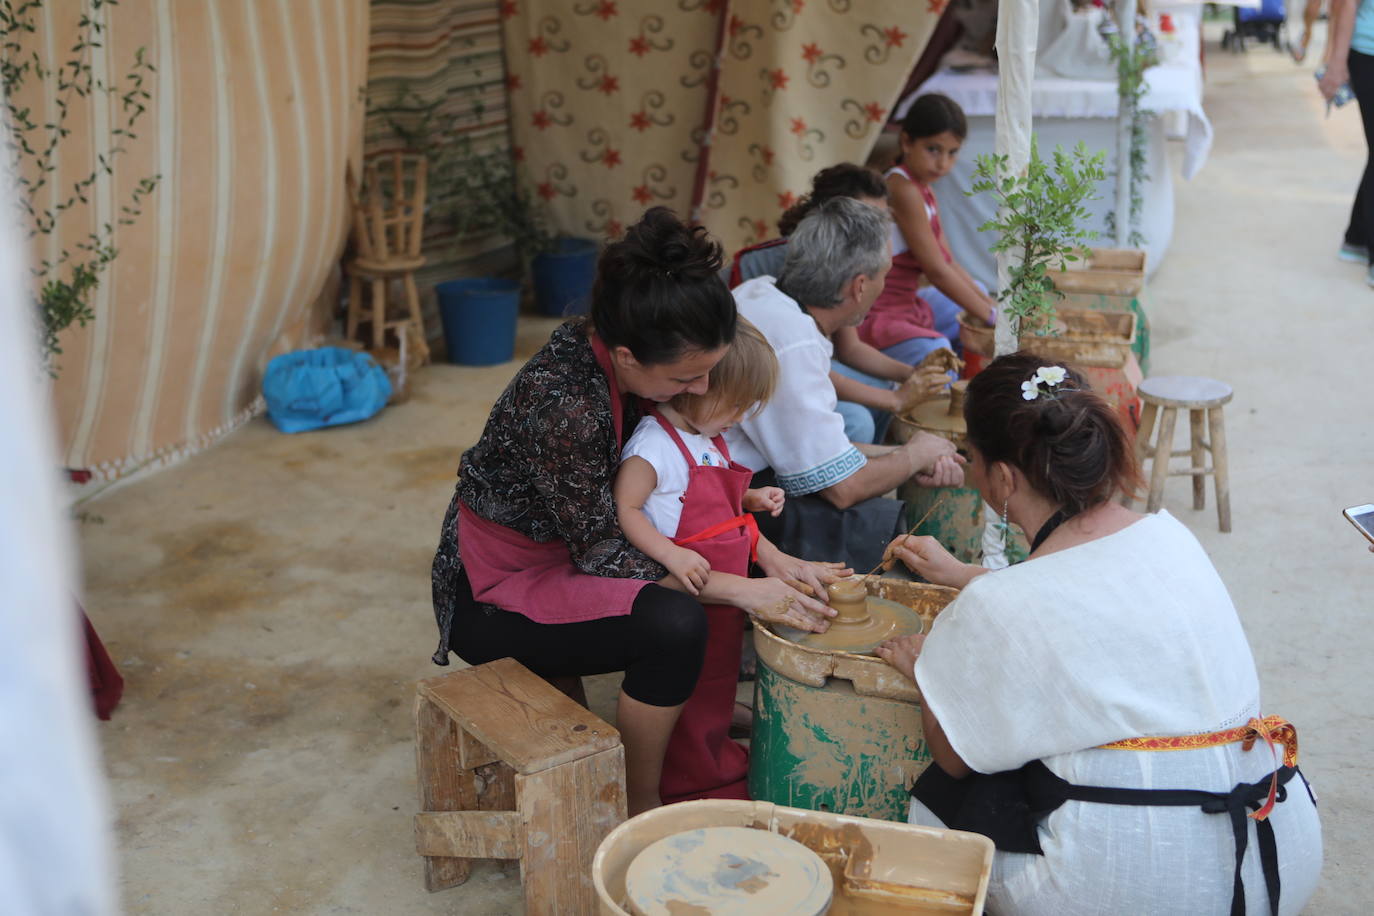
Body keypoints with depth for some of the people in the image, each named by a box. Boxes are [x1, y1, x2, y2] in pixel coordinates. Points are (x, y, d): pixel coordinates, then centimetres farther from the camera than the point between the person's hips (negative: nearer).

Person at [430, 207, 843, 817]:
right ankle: (640, 814, -6)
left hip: (558, 555, 9)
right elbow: (602, 553, -24)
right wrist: (741, 590, -23)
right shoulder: (565, 407, -33)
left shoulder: (607, 355, -9)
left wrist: (771, 558, -5)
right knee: (675, 625, -28)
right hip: (488, 598, -9)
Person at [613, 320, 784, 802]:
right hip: (687, 599, -9)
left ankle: (719, 758, 41)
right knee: (691, 689, 5)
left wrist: (751, 501, 7)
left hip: (722, 591, 9)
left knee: (719, 678, 23)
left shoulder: (709, 441, 10)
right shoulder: (654, 445, -21)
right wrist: (672, 555, -32)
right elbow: (622, 510, -24)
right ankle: (696, 785, 21)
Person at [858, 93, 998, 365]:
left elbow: (948, 263, 14)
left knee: (979, 292, 29)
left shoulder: (924, 190, 12)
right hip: (879, 319, -11)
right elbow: (937, 270, -20)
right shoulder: (903, 189, -19)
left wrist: (990, 304, 5)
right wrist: (991, 315, -13)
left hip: (908, 305, 11)